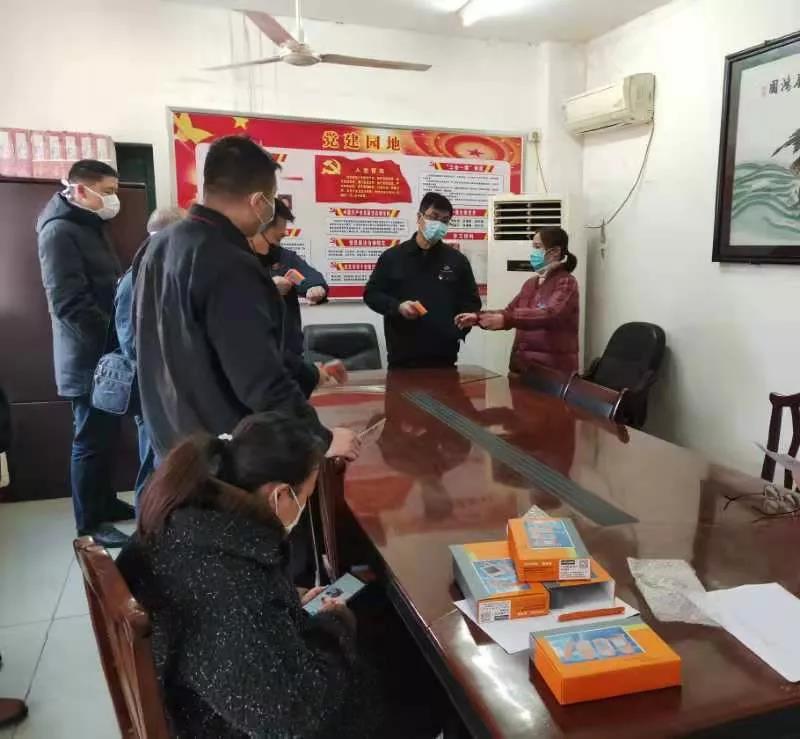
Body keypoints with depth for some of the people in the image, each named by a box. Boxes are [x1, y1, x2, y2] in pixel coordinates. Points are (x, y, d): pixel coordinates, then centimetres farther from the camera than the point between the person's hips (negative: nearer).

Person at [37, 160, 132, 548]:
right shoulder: (59, 231, -14)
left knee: (106, 435, 17)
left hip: (105, 355, 9)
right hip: (89, 358, -9)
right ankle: (90, 523, 11)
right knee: (92, 439, 0)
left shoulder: (89, 227, 16)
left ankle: (106, 503, 31)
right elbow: (70, 303, -22)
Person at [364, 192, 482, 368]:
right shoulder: (392, 256, 4)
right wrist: (397, 307, -12)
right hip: (402, 355, -1)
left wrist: (460, 330, -2)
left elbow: (472, 301, 13)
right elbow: (371, 294, 7)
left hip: (444, 355, 1)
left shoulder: (457, 260, 8)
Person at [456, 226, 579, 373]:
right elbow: (509, 312, 16)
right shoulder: (531, 283, 15)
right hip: (523, 364, 7)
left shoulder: (566, 282, -9)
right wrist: (478, 317, -2)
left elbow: (550, 315, -26)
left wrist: (506, 319, -38)